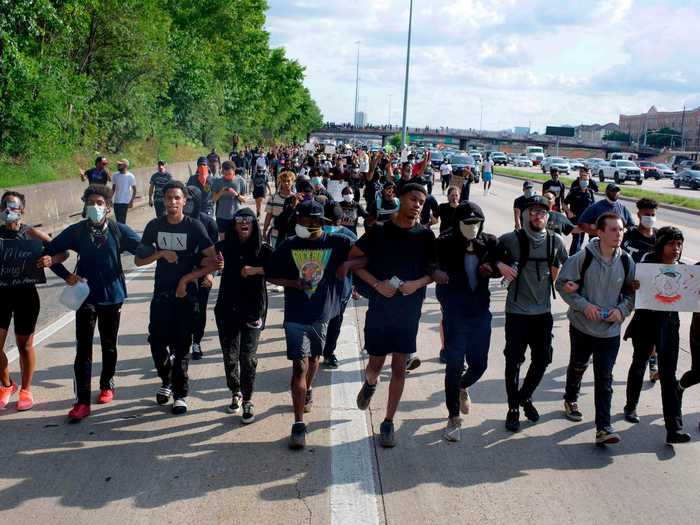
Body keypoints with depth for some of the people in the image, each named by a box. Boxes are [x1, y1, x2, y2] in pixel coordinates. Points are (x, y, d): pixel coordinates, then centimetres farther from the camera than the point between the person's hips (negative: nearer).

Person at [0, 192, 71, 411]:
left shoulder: (32, 234, -5)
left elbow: (63, 252, -3)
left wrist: (52, 260, -25)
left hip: (25, 294, -2)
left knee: (25, 345, 10)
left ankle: (25, 390, 27)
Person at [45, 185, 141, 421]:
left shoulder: (119, 230, -6)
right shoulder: (76, 231, -4)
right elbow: (50, 251, 2)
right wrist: (67, 276, -5)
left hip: (112, 295, 1)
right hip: (86, 295, 0)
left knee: (109, 346, 16)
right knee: (83, 350, -5)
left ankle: (107, 385, 37)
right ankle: (82, 402, -2)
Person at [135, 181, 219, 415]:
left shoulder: (194, 226, -7)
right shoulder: (155, 226, 3)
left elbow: (213, 262, -10)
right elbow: (139, 260, 6)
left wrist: (187, 279, -14)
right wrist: (161, 253, -11)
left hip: (186, 295, -3)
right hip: (161, 293, 3)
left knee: (181, 347, 1)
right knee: (157, 342, 2)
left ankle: (180, 394, 15)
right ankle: (167, 380, 30)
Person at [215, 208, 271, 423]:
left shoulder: (263, 250, -3)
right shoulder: (224, 247, 0)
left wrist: (256, 270, -16)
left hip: (253, 310, -1)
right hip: (228, 310, 2)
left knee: (248, 357, -4)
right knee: (230, 356, 8)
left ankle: (247, 401, 11)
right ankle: (235, 393, 33)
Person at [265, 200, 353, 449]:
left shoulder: (337, 244, -5)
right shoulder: (289, 245, -1)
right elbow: (270, 275, 5)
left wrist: (344, 267, -18)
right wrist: (294, 283, -11)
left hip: (322, 314, 1)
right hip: (295, 315, -1)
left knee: (313, 357, 22)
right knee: (299, 365, -9)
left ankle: (308, 390, 54)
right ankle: (298, 425, -8)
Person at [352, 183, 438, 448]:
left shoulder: (425, 235, 0)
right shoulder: (379, 231, -4)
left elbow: (435, 270, 8)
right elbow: (352, 259, 0)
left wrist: (418, 283, -13)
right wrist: (376, 284, -12)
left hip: (409, 310, 1)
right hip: (380, 307, -1)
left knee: (399, 368, 4)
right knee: (376, 364, 7)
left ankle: (388, 422, 18)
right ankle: (370, 384, 44)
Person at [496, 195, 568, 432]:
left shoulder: (555, 241, -1)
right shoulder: (512, 239, -11)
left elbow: (568, 265, 18)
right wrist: (500, 265, -17)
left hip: (543, 311, 4)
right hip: (517, 311, -3)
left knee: (542, 360, 11)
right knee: (514, 361, 0)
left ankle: (525, 397, 36)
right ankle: (513, 408, 18)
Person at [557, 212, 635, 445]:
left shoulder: (626, 261, -5)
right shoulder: (583, 257, -15)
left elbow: (632, 291, 7)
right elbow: (562, 283, -9)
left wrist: (622, 310, -11)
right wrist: (584, 305, -18)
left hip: (610, 329, 1)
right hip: (582, 325, -1)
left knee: (604, 379, -2)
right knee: (578, 366, 21)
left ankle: (603, 427, -1)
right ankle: (570, 400, 49)